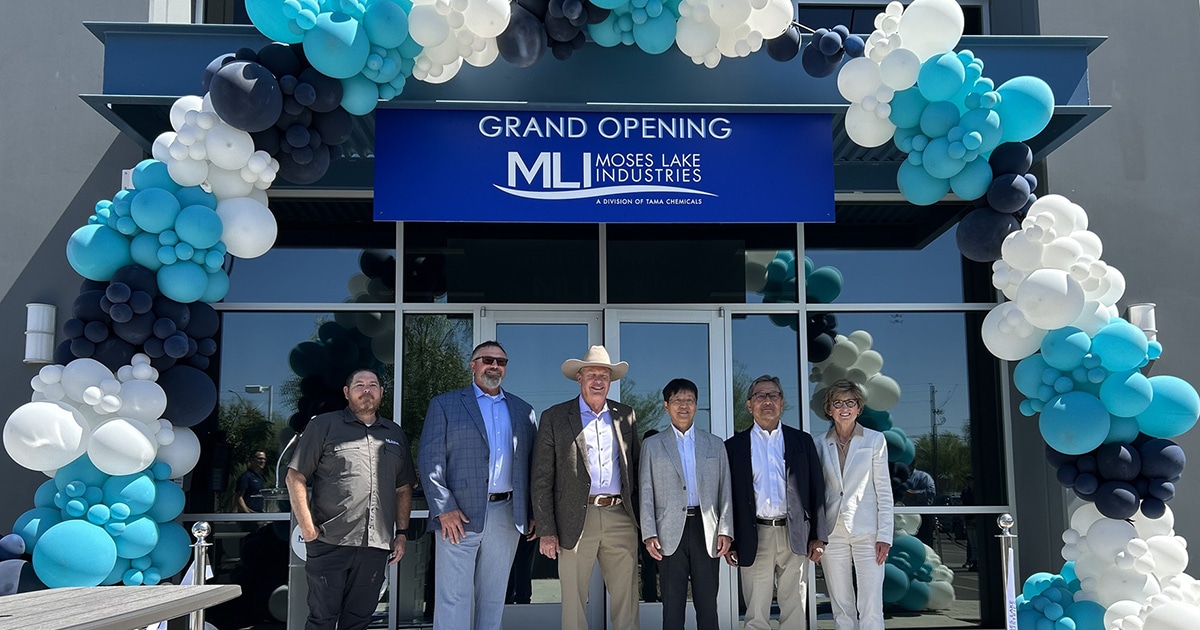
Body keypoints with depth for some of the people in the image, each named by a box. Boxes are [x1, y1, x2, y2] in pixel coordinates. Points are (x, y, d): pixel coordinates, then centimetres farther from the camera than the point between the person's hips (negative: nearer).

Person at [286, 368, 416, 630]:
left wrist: (401, 533, 10)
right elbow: (295, 477, -2)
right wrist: (308, 529, -9)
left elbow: (403, 488, 19)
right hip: (330, 543, -4)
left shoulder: (395, 434, 16)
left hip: (376, 546, 4)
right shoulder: (323, 426, 2)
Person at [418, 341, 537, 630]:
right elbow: (430, 459, -4)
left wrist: (534, 512, 5)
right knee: (453, 597, -2)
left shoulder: (523, 410, 15)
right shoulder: (445, 404, 4)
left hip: (506, 516, 3)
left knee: (493, 598, 10)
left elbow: (532, 464, 13)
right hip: (460, 514, -3)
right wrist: (444, 508, -13)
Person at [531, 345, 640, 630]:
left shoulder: (625, 415, 12)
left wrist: (640, 517, 11)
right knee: (573, 599, 3)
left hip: (621, 519, 3)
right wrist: (546, 531, -6)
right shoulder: (554, 418, 1)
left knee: (627, 600, 6)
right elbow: (542, 479, -1)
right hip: (577, 521, -2)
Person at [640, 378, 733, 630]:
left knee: (707, 603, 5)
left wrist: (725, 530, -1)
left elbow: (725, 491, 8)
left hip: (706, 530, 1)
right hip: (671, 532, -1)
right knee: (673, 603, 3)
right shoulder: (652, 446, 8)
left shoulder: (715, 444, 12)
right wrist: (649, 534, -5)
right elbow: (646, 494, 4)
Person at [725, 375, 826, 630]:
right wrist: (729, 543, 0)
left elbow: (816, 490, 8)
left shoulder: (802, 441, 9)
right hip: (755, 538, -1)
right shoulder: (735, 446, 6)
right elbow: (727, 496, 5)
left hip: (795, 536, 1)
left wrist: (817, 537, 2)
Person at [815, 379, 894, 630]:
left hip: (866, 532, -2)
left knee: (870, 607, -5)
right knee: (841, 607, 7)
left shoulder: (875, 440, 2)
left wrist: (884, 535, -6)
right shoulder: (821, 445, 8)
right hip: (832, 533, 2)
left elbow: (884, 490, 1)